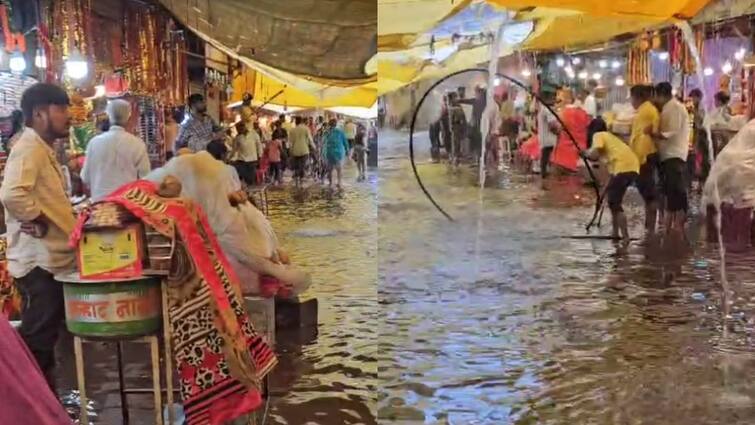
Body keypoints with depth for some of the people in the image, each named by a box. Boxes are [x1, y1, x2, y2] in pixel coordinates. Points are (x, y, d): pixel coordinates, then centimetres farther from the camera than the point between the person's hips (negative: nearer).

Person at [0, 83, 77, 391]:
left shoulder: (42, 149, 15)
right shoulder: (29, 148, -16)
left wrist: (65, 219, 12)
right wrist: (39, 220, -19)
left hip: (50, 258, 10)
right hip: (38, 261, -10)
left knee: (45, 338, 17)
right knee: (37, 342, -2)